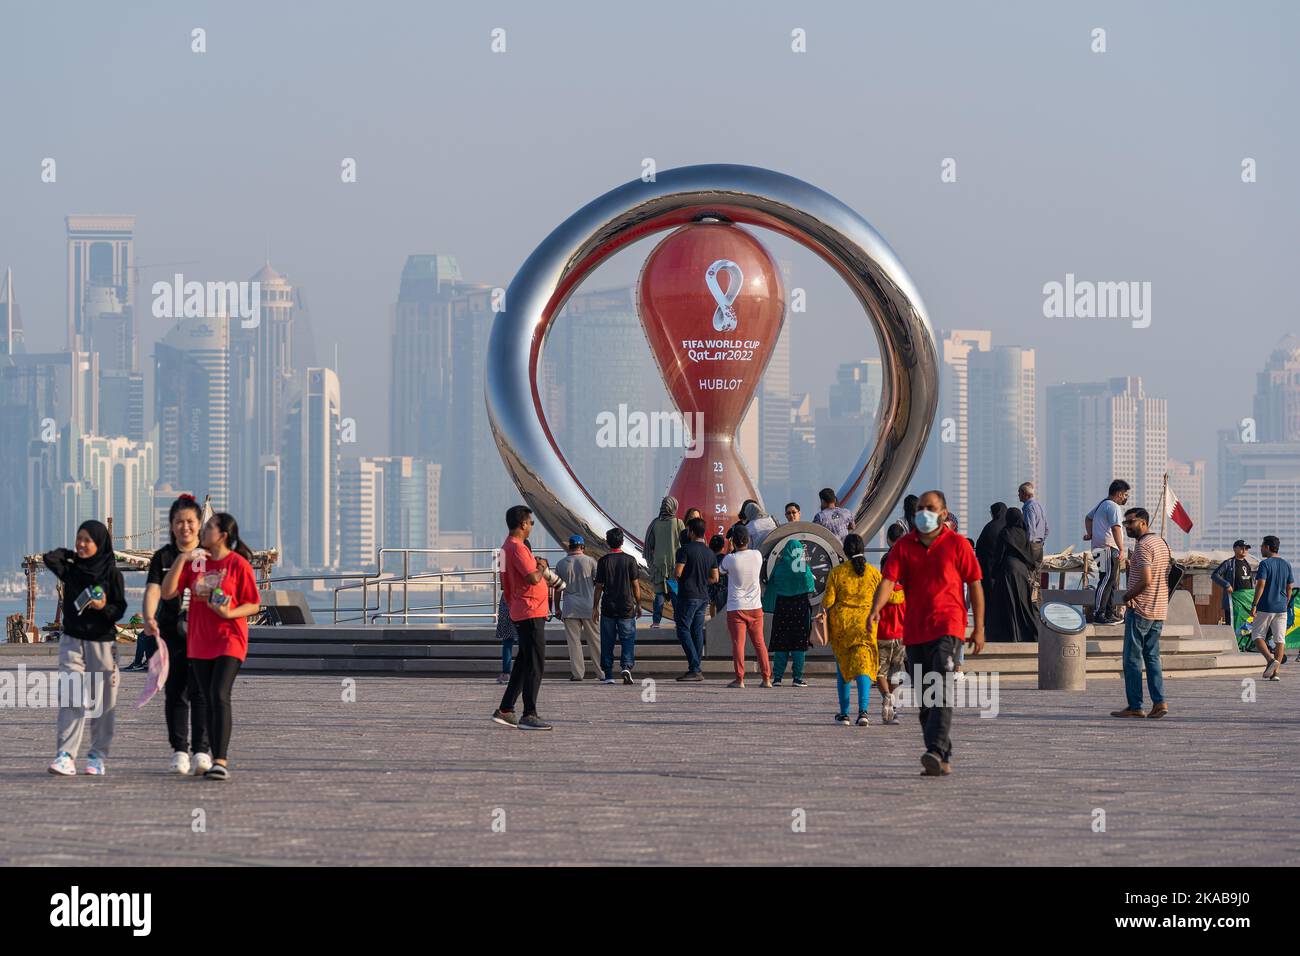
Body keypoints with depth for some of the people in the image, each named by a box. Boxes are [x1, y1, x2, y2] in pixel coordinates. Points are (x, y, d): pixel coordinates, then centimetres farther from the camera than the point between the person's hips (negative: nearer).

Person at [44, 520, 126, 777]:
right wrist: (72, 553, 4)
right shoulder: (71, 569, 6)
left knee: (102, 702, 4)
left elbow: (120, 609, -2)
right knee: (71, 699, -10)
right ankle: (65, 755, -15)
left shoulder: (111, 572, -2)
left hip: (103, 642, -1)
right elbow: (50, 558, -11)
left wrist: (104, 607, -21)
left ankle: (97, 756, 14)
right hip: (72, 640, 1)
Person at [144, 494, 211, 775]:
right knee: (175, 692, 6)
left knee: (201, 691, -11)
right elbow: (153, 590, -9)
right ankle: (179, 750, 15)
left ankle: (202, 751, -15)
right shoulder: (163, 557, 4)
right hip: (171, 633, 2)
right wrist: (149, 618, -28)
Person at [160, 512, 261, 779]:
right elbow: (166, 593, 2)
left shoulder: (238, 564, -6)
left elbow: (254, 605, -4)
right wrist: (181, 559, -6)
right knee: (210, 701, 7)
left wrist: (229, 613, -22)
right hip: (200, 642, 6)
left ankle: (221, 762, -22)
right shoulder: (195, 562, 10)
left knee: (219, 696, -18)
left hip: (229, 640, -6)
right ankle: (218, 759, 12)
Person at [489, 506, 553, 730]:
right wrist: (541, 566, -7)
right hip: (530, 613, -11)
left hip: (522, 613, 11)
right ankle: (529, 716, -9)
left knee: (524, 664, 15)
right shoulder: (516, 548, -17)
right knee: (535, 665, -9)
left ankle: (505, 710, 18)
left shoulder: (509, 546, 16)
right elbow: (533, 578, -24)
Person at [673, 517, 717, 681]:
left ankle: (694, 669, -12)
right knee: (697, 631, 10)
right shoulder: (709, 553, 10)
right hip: (703, 596, 7)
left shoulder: (685, 550, -11)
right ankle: (698, 669, 9)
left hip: (688, 596, -7)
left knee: (683, 631, -4)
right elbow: (715, 578, 12)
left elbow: (677, 573, -17)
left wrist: (674, 574, 6)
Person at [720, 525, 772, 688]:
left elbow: (722, 570, 8)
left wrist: (729, 551, 17)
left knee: (738, 643, -1)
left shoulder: (730, 559, -13)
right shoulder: (757, 555, -4)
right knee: (759, 643, 9)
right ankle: (767, 678, 9)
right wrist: (734, 552, 26)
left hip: (736, 608, -3)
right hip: (755, 607, 3)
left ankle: (739, 679, -5)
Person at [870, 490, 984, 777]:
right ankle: (944, 760, 13)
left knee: (942, 691, -18)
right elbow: (888, 580, -1)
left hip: (947, 627, -5)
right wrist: (876, 610, -20)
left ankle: (937, 752, -28)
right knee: (924, 697, 6)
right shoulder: (904, 546, 9)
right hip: (914, 631, 5)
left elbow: (974, 585, 4)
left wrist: (979, 628, 1)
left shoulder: (958, 544, 2)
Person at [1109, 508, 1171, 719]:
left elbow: (1146, 580, -23)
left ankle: (1135, 706, -3)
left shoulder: (1143, 546, -14)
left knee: (1132, 659, -3)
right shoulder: (1161, 543, 15)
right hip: (1159, 611, 9)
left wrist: (1127, 597, -9)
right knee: (1152, 658, 12)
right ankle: (1159, 702, 3)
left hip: (1140, 610, -9)